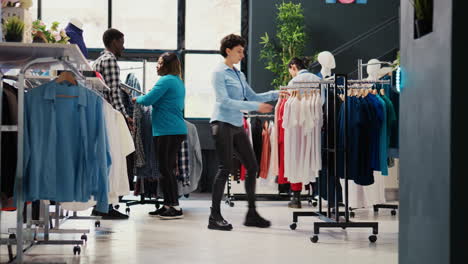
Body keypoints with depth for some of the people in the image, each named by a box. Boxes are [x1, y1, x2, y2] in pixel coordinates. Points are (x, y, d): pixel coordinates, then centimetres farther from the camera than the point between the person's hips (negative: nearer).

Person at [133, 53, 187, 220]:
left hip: (167, 131, -10)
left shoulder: (166, 80, -12)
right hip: (177, 129, 10)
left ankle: (175, 207, -7)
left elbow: (148, 100, -16)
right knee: (167, 169, 13)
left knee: (166, 169, -7)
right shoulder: (178, 82, 18)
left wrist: (137, 99, 6)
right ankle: (168, 205, 17)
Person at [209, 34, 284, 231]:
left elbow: (253, 96, 19)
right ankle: (215, 217, -2)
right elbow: (224, 101, -17)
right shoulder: (219, 73, -7)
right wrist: (255, 107, -20)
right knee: (225, 168, -9)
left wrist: (277, 94, 6)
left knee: (252, 167, 6)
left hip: (237, 125, 8)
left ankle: (251, 214, 13)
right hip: (223, 124, -8)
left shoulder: (239, 75, 18)